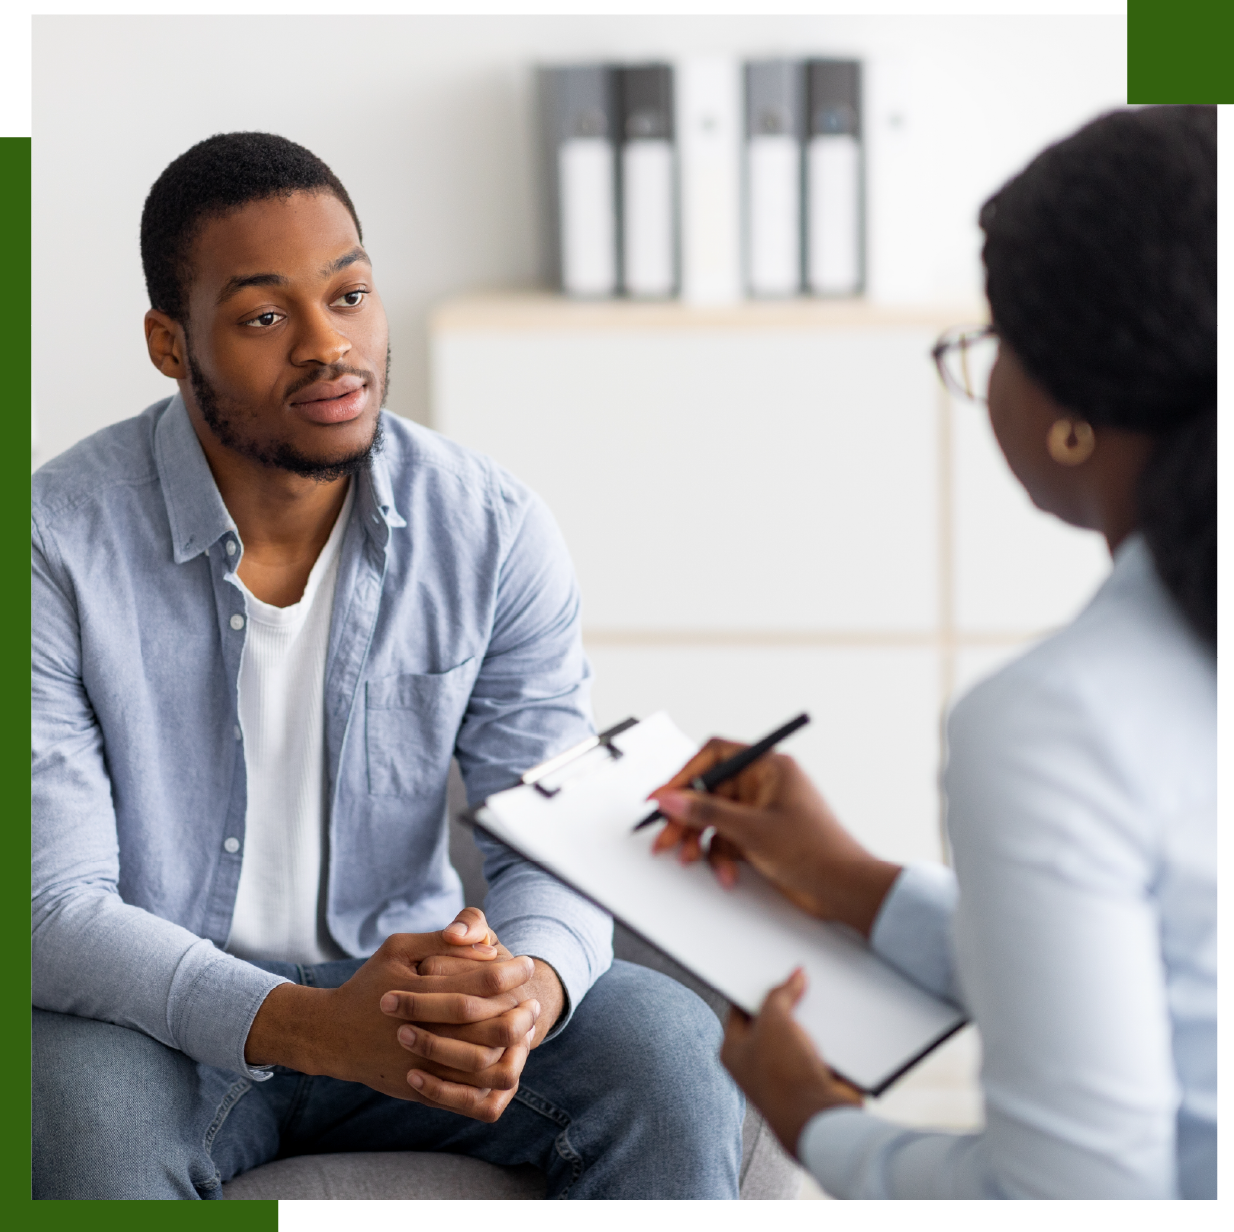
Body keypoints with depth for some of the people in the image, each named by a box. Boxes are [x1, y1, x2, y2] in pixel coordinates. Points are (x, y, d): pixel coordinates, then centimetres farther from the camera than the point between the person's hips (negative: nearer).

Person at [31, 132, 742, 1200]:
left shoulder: (493, 531, -6)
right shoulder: (58, 547, -16)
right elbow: (53, 908, -20)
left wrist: (531, 982, -32)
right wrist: (307, 1026, -36)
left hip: (405, 983, 3)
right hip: (158, 1016, -2)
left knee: (673, 1054, -23)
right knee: (88, 1112, -36)